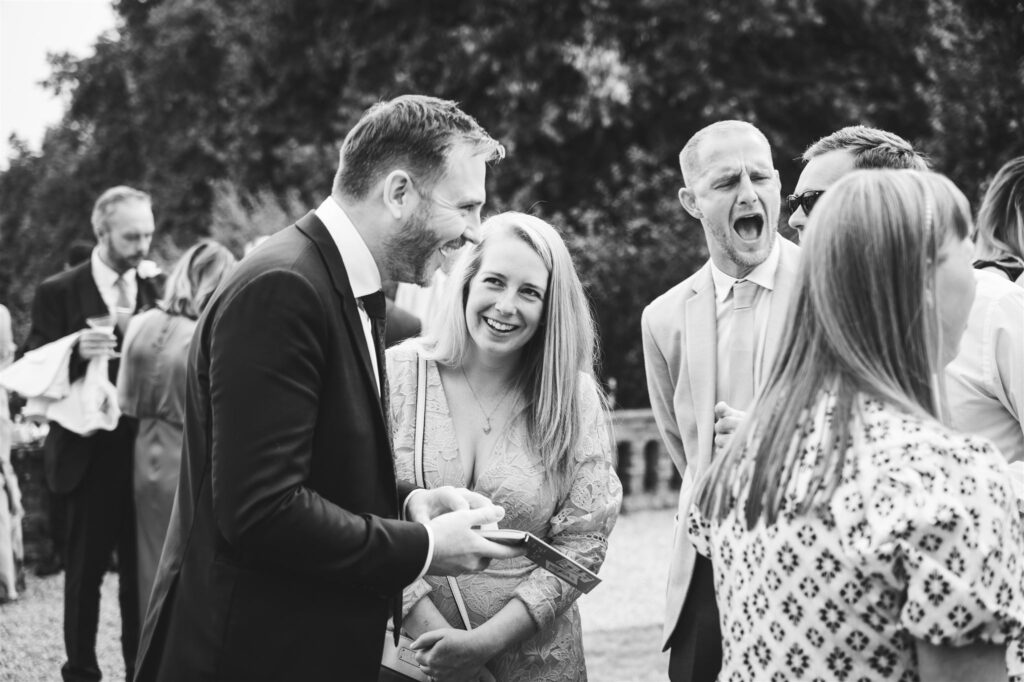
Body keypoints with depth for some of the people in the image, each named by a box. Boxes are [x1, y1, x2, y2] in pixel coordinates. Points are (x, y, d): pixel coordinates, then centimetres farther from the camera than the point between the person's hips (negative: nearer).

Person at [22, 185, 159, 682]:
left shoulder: (155, 291, 7)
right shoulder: (59, 292, -4)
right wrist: (75, 352, -26)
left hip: (147, 451, 3)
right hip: (89, 455, -3)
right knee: (85, 571, 7)